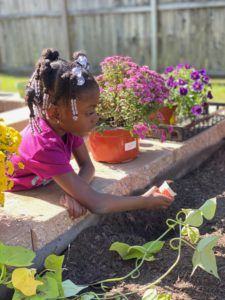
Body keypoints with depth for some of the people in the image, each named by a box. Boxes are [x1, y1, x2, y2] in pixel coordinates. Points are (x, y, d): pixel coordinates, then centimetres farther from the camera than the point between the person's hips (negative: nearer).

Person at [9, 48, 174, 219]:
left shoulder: (67, 126, -16)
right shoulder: (46, 147, -37)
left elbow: (87, 166, -9)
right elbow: (95, 204, -38)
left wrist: (74, 190, -29)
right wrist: (145, 201, -29)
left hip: (35, 187, 6)